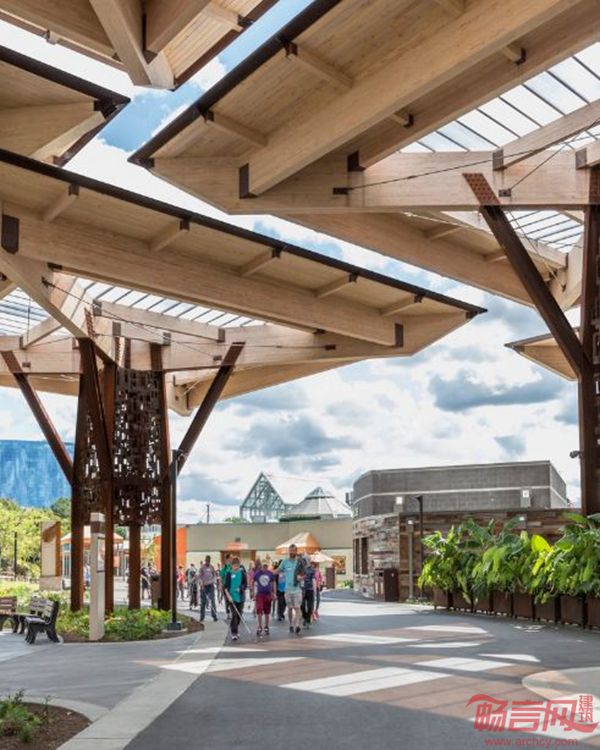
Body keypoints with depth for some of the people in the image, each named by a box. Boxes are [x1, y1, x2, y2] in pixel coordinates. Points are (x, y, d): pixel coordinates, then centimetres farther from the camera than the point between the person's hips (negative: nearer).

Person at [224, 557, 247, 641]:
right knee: (234, 615, -9)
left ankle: (236, 630, 30)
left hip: (240, 597, 2)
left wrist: (241, 588, -13)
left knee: (239, 615, 11)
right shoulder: (229, 573, -2)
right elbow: (226, 586, -2)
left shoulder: (242, 573, 2)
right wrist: (228, 596, -10)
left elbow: (245, 584, 6)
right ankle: (234, 633, -6)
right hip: (232, 597, -2)